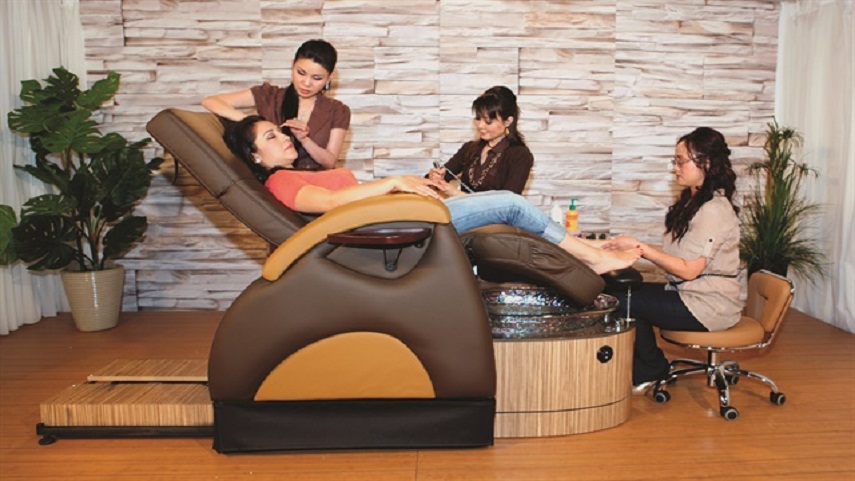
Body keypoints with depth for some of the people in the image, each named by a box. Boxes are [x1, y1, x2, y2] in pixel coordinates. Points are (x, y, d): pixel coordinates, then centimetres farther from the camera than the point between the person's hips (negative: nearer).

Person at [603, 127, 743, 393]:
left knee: (624, 302, -12)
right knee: (624, 290, -4)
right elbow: (678, 253, 9)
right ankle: (642, 372, 7)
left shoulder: (714, 211, -19)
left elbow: (689, 270, -22)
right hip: (689, 293, 9)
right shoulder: (692, 201, 13)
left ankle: (652, 371, 12)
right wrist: (632, 247, -3)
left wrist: (639, 247, -21)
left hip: (708, 305, -9)